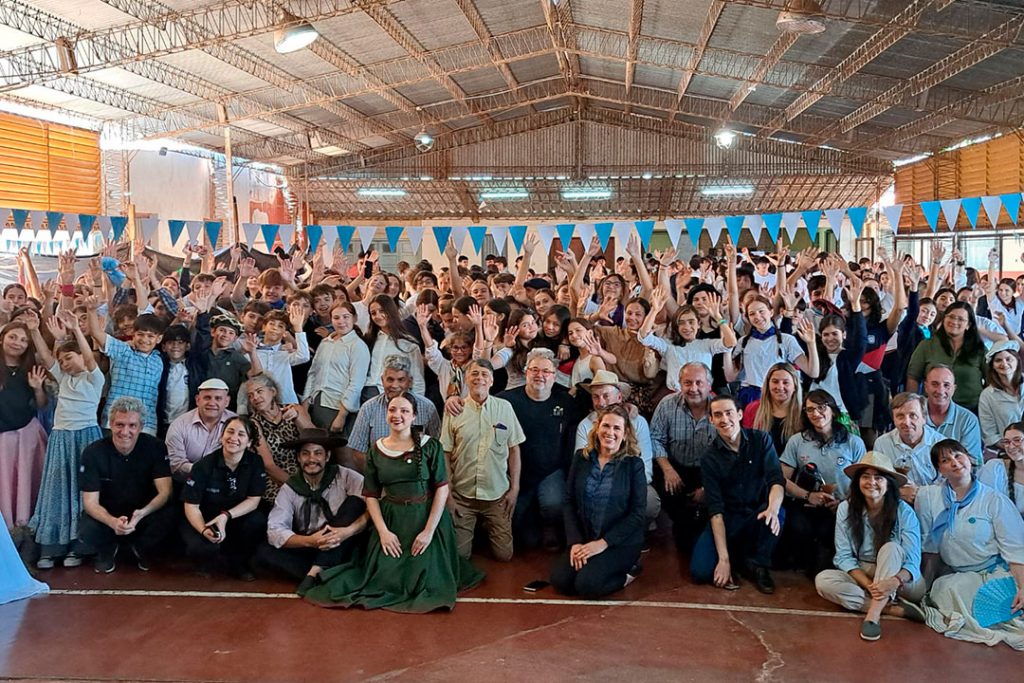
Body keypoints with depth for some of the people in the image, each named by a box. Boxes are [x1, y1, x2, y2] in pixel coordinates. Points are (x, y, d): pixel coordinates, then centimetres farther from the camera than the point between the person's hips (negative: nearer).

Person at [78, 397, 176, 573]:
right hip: (107, 514, 0)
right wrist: (113, 522, -38)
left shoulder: (155, 447, -14)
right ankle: (108, 550, 6)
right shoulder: (93, 452, -14)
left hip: (144, 513, 0)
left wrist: (142, 514, -38)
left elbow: (165, 492, -17)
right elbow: (90, 502, -16)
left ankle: (140, 549, 4)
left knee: (167, 518, -31)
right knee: (86, 529, -32)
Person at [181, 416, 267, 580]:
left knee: (258, 521, -28)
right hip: (203, 521, -2)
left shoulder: (255, 463, -11)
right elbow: (191, 506, -14)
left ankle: (238, 564, -1)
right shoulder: (204, 466, -16)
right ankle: (208, 560, 7)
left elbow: (253, 500, -10)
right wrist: (204, 530, -33)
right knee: (201, 547, -33)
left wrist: (225, 516, -27)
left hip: (236, 519, 2)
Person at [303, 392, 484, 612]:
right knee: (386, 579, -3)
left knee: (422, 581, -5)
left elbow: (442, 489, -9)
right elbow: (371, 495, 4)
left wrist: (429, 530, -14)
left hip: (426, 517, -2)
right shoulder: (376, 450, 3)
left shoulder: (430, 445, -6)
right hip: (390, 519, 2)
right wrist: (383, 531, -8)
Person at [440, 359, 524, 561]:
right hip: (462, 495, 0)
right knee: (459, 555, 5)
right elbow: (445, 454, -1)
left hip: (498, 494, 1)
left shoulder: (504, 408, -2)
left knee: (504, 555, 5)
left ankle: (487, 529, 34)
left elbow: (514, 449, 3)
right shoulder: (454, 410, -4)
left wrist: (514, 489, 1)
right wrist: (447, 494, -2)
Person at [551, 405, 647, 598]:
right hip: (584, 540, 4)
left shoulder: (633, 464, -6)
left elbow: (638, 514, -9)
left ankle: (627, 571, 3)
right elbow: (570, 503, 3)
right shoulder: (581, 458, 4)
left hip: (620, 542, -4)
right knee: (560, 581, -17)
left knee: (587, 585, -24)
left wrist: (603, 543, -16)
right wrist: (575, 542, -10)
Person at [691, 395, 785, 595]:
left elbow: (777, 480, -18)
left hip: (759, 516, 0)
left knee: (777, 512, -35)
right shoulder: (710, 458, -6)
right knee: (700, 571, -21)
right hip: (728, 520, 0)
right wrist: (724, 559, -22)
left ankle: (759, 564, -9)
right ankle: (736, 555, 11)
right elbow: (716, 510, -12)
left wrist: (772, 509, -42)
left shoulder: (761, 440, -5)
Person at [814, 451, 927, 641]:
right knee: (823, 579, -25)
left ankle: (873, 615, -36)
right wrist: (868, 584, -25)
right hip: (859, 576, 2)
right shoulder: (846, 509, -8)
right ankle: (893, 608, -27)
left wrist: (895, 581, -40)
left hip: (900, 581, -2)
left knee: (890, 548, -31)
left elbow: (913, 561, -18)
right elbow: (844, 556, -8)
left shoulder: (904, 512, -13)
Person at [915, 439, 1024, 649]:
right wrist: (927, 586, 6)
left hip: (997, 573, -2)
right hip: (956, 575, 2)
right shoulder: (927, 497, 3)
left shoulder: (995, 500, -2)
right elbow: (929, 547, 7)